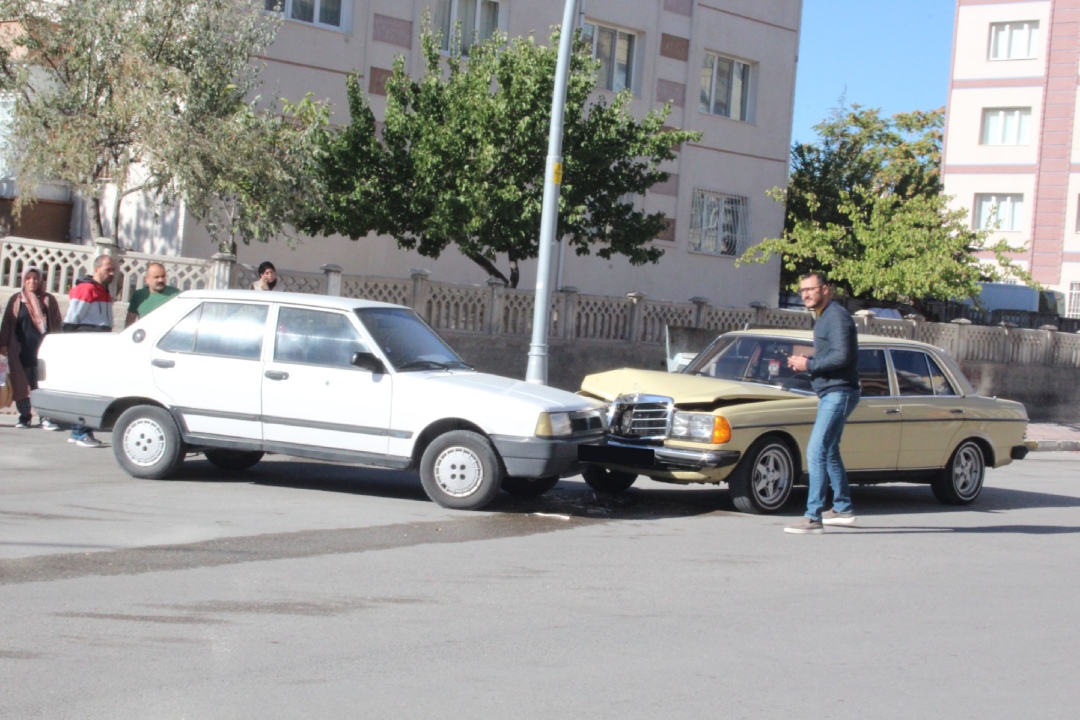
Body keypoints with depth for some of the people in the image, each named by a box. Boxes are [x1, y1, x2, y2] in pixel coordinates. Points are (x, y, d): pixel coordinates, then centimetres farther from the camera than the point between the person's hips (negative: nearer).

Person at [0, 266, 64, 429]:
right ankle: (24, 417, 13)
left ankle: (46, 417, -6)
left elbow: (56, 324, 10)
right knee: (21, 384, 4)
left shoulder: (49, 300, 9)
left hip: (43, 348, -1)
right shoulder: (16, 300, 11)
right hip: (22, 350, 1)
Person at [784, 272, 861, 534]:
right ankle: (843, 509, 32)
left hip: (838, 394, -11)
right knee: (829, 452, 20)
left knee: (816, 453, -16)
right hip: (829, 394, 11)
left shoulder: (837, 317, -14)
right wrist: (804, 361, 5)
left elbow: (842, 357, -24)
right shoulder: (823, 318, 17)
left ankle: (813, 518, -19)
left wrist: (809, 365, -16)